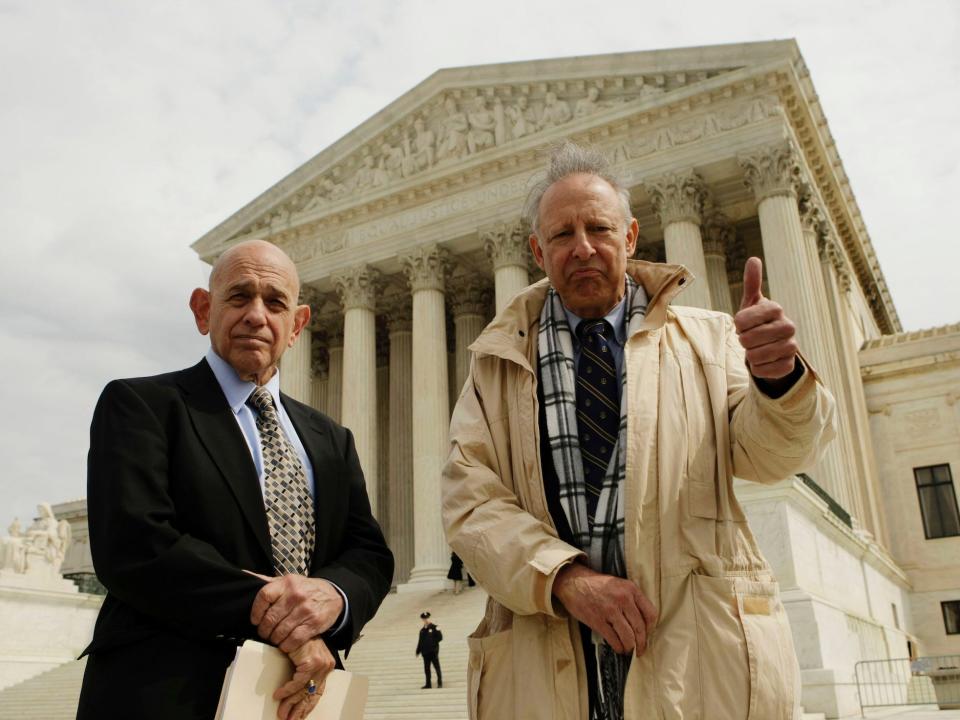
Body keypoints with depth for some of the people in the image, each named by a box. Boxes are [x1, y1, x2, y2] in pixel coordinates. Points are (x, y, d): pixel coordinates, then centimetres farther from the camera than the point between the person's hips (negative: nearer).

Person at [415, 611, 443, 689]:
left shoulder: (434, 628, -2)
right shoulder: (422, 630, 13)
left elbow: (440, 637, -5)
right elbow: (420, 641, 14)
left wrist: (433, 642, -10)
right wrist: (418, 651, 10)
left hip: (433, 651, -5)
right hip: (425, 652, 5)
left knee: (437, 667, -2)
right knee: (426, 669, 7)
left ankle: (440, 683, 4)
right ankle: (428, 684, 13)